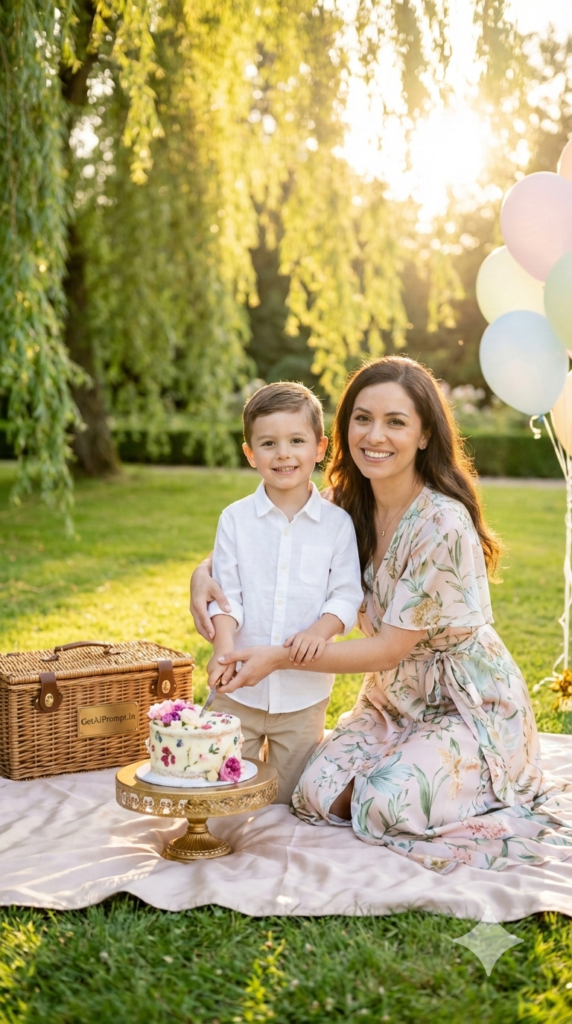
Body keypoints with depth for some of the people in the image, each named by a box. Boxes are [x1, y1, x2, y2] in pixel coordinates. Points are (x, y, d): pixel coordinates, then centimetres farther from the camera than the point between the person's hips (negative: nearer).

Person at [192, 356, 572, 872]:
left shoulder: (443, 525, -26)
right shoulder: (351, 509, -5)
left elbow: (390, 649, -23)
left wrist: (278, 657, -24)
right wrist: (208, 570, -13)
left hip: (470, 705, -6)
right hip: (394, 699, 6)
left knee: (385, 806, -25)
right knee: (318, 792, -13)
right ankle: (403, 771, 14)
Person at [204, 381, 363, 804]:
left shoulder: (336, 523, -2)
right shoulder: (235, 519, -1)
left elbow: (346, 594, -3)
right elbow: (225, 592, -2)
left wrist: (320, 630, -22)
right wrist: (224, 645, -19)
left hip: (304, 692, 0)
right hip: (240, 688, 1)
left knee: (291, 799, 10)